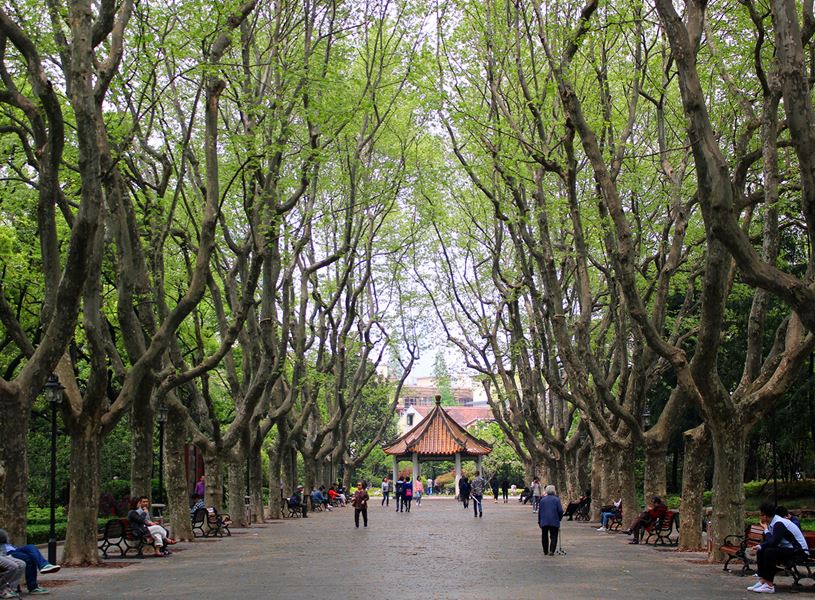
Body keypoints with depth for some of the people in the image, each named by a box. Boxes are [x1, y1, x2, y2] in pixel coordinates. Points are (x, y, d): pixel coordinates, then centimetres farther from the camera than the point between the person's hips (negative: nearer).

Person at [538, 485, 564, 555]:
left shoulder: (542, 500, 5)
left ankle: (545, 551, 18)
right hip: (554, 522, -2)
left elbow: (539, 511, 8)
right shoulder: (556, 499, -4)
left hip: (544, 522, 2)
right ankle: (551, 551, -10)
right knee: (553, 536, 4)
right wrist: (559, 518, 11)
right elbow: (560, 511, -6)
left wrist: (539, 521, 16)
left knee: (544, 536, 14)